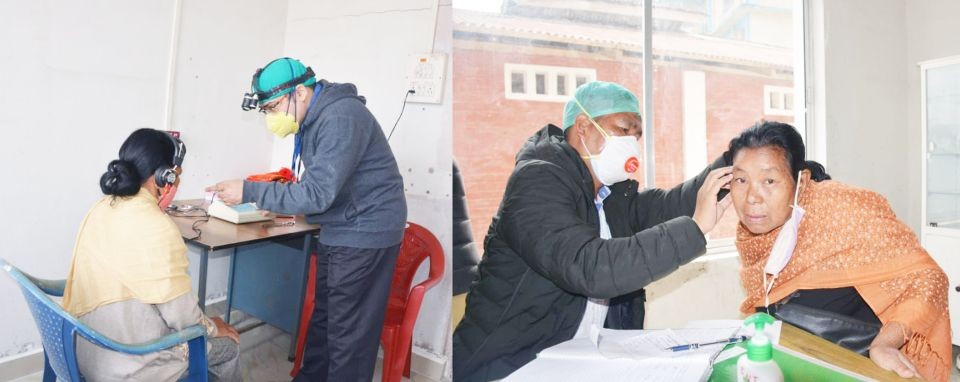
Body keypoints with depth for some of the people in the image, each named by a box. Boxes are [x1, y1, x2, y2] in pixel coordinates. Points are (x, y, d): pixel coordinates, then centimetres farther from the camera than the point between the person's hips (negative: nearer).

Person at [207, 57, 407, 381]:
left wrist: (249, 192, -21)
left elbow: (317, 194, -26)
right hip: (339, 230, 10)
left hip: (365, 232, -10)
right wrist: (283, 203, 4)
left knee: (348, 330, 0)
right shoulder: (314, 117, 9)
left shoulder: (340, 118, -22)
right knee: (323, 315, 20)